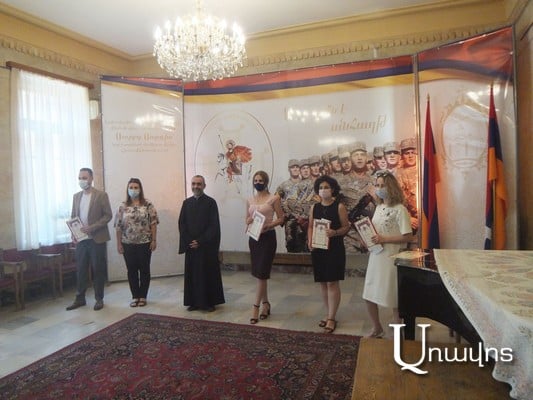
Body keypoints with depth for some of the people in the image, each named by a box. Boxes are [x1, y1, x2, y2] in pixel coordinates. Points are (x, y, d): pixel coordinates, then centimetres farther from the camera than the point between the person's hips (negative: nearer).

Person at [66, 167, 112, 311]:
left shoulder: (101, 195, -4)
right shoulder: (76, 196, 11)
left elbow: (108, 215, -8)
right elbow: (73, 217, 15)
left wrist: (92, 228, -17)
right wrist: (73, 234, 2)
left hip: (97, 239, -4)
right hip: (81, 239, 4)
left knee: (98, 270, 4)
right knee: (80, 270, 8)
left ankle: (99, 299, 15)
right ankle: (80, 298, 20)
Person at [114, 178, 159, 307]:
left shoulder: (147, 204, -3)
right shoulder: (123, 207, 3)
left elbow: (153, 223, -4)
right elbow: (118, 227, 4)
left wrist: (154, 240, -9)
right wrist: (119, 244, 0)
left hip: (144, 243, -2)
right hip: (128, 244, 2)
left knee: (144, 270, 6)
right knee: (131, 270, 9)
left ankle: (143, 296, 18)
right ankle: (135, 296, 22)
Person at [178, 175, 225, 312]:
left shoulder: (211, 202, -4)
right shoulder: (186, 203, 8)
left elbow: (214, 225, -9)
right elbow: (181, 223, 5)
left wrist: (200, 241, -13)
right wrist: (188, 241, -6)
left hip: (207, 246, -3)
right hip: (190, 245, 4)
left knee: (208, 273, 3)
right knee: (192, 274, 7)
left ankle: (210, 302, 14)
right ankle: (194, 302, 17)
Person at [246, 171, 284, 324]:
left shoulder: (274, 198, -4)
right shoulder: (249, 200, 11)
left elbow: (281, 219, -4)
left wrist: (268, 225, -19)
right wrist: (249, 221, -7)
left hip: (268, 237, -5)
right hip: (253, 237, 5)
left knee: (261, 272, -6)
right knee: (258, 272, 10)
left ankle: (256, 307, 2)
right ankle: (265, 304, 23)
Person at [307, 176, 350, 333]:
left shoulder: (339, 207, -4)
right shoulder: (314, 207, 9)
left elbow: (346, 227, -5)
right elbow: (310, 226, 11)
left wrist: (335, 233, -23)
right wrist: (310, 240, -6)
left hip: (334, 249, -5)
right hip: (318, 249, 5)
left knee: (332, 283, -4)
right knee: (323, 283, 10)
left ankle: (331, 318, 6)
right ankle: (330, 314, 25)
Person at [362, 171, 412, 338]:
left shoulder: (399, 209, -13)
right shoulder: (379, 207, 9)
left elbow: (407, 237, -17)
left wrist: (383, 239, -22)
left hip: (391, 258, -7)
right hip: (375, 256, 7)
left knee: (394, 298, 7)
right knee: (369, 296, 13)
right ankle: (377, 328, 35)